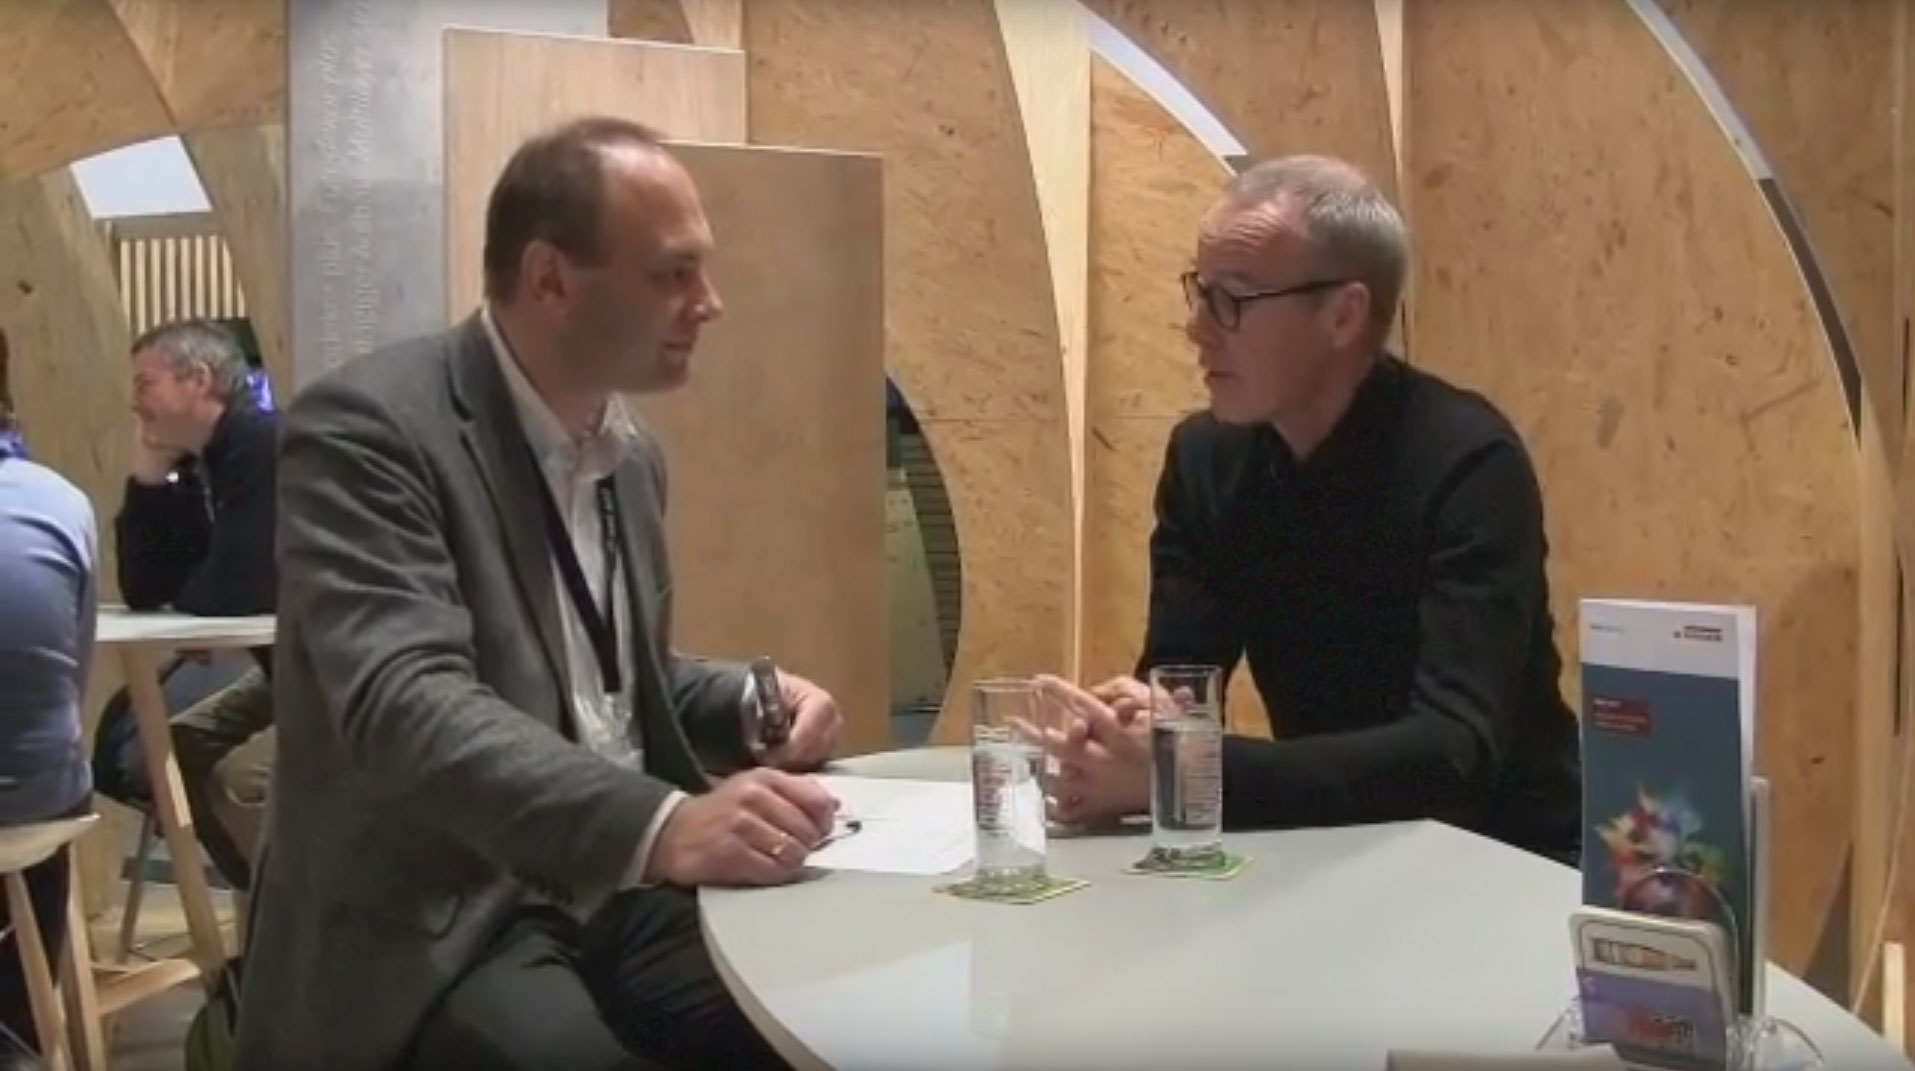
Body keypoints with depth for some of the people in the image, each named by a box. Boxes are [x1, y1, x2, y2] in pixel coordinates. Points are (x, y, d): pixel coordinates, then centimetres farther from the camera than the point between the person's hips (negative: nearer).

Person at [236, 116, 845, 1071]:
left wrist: (749, 703, 3)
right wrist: (663, 825, -39)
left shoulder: (631, 454, 13)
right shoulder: (368, 427, -13)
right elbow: (407, 705, -26)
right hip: (438, 929, -6)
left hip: (614, 898, 7)